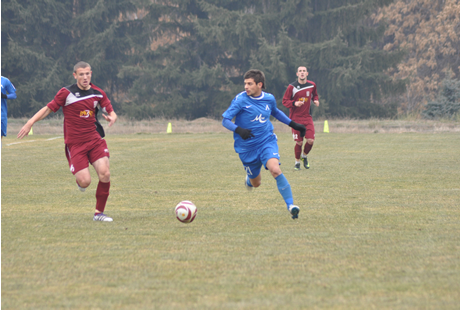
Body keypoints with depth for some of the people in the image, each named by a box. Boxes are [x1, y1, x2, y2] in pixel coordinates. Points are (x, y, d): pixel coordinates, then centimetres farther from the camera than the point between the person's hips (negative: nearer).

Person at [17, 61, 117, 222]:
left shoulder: (98, 93, 4)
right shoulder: (66, 93, -7)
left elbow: (111, 112, 10)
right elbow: (49, 108, -2)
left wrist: (112, 117, -14)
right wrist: (30, 122, -12)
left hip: (94, 140, 3)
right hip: (74, 143, -3)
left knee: (105, 174, -13)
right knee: (85, 181, -14)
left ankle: (99, 213, 4)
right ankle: (80, 181, 27)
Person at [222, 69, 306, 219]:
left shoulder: (269, 99, -1)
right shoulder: (240, 100, -13)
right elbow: (225, 120, -14)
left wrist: (293, 124, 19)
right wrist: (238, 130, -33)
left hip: (267, 141, 1)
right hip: (247, 147, -1)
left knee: (275, 169, -27)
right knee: (256, 183, 12)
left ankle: (290, 205, -24)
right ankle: (249, 178, 52)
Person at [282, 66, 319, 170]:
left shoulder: (312, 85, 4)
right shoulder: (292, 87, -7)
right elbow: (285, 101, -4)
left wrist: (316, 100, 2)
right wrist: (294, 103, -21)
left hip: (307, 117, 3)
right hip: (295, 118, -3)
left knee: (310, 140, -10)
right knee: (299, 142, -5)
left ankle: (304, 156, 21)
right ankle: (297, 162, 18)